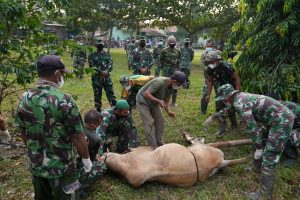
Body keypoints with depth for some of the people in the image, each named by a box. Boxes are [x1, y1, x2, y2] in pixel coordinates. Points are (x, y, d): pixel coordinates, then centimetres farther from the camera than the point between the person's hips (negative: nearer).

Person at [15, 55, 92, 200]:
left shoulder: (24, 99, -6)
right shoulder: (64, 101, -24)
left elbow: (23, 133, 6)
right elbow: (78, 137, -20)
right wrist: (86, 158, -3)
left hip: (36, 165, 6)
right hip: (61, 166, -5)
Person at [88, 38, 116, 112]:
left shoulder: (107, 54, 10)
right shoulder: (92, 55, 5)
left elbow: (110, 65, 0)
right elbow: (92, 66, -7)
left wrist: (106, 71, -20)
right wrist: (101, 72, -17)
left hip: (107, 78, 1)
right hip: (96, 78, -1)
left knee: (111, 93, -2)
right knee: (97, 95, 7)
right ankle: (98, 110, 20)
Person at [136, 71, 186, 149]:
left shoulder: (171, 87, -7)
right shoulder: (160, 82, -33)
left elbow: (166, 101, 2)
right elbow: (146, 94, -35)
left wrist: (168, 112, -14)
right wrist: (158, 101, -43)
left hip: (153, 103, 8)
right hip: (143, 102, -8)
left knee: (160, 121, 4)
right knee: (149, 123, -13)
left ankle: (159, 144, 17)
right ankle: (153, 148, -7)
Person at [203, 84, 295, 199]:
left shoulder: (239, 103, -19)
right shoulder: (240, 97, 12)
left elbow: (251, 126, -24)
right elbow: (227, 109, 30)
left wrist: (258, 148, -17)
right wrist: (213, 117, 38)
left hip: (282, 121, -10)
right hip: (281, 118, 10)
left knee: (269, 157, -7)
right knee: (265, 144, 26)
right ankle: (257, 167, 45)